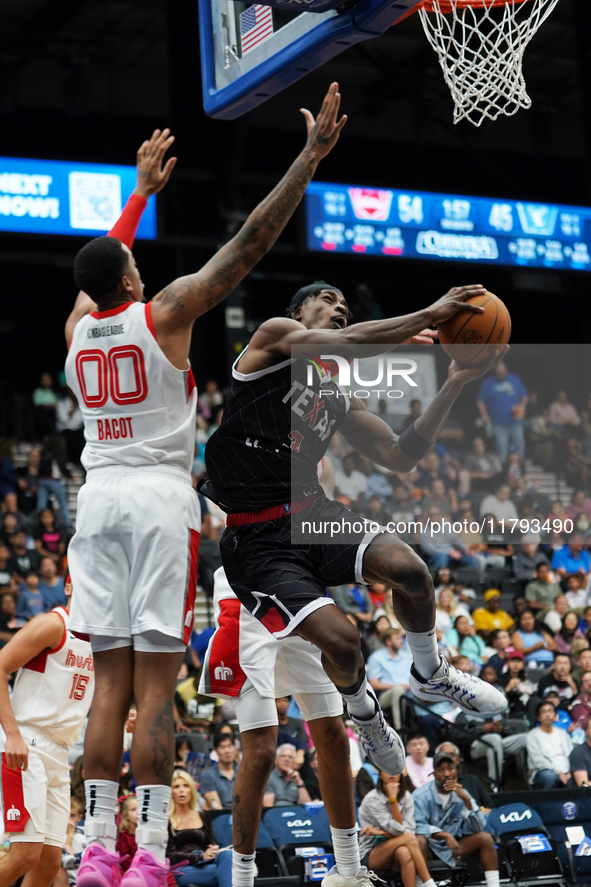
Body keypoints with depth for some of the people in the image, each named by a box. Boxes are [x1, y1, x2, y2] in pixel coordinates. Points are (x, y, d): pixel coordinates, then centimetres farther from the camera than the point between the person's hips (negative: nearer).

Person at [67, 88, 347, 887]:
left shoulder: (77, 324, 11)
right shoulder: (163, 313, -4)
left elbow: (102, 260, 32)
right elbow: (252, 241, -7)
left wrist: (143, 190, 45)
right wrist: (312, 156, -3)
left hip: (99, 494, 5)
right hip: (161, 495, -5)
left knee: (111, 682, 5)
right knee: (155, 684, -6)